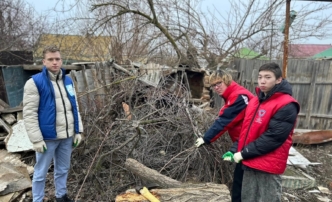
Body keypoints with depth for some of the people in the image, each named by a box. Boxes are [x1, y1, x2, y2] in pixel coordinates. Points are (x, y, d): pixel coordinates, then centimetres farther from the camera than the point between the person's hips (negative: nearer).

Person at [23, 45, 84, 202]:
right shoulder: (34, 82, -10)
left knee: (63, 169, 20)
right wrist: (36, 139, -15)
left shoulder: (68, 81, 7)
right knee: (41, 173, 10)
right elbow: (29, 114, -12)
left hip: (67, 136, 6)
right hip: (47, 137, -5)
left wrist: (78, 131, 7)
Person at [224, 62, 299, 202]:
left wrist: (244, 153, -19)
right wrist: (234, 150, 3)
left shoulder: (286, 105, -15)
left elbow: (274, 137, -22)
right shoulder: (255, 101, 10)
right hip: (250, 163, 8)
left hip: (268, 166, -7)